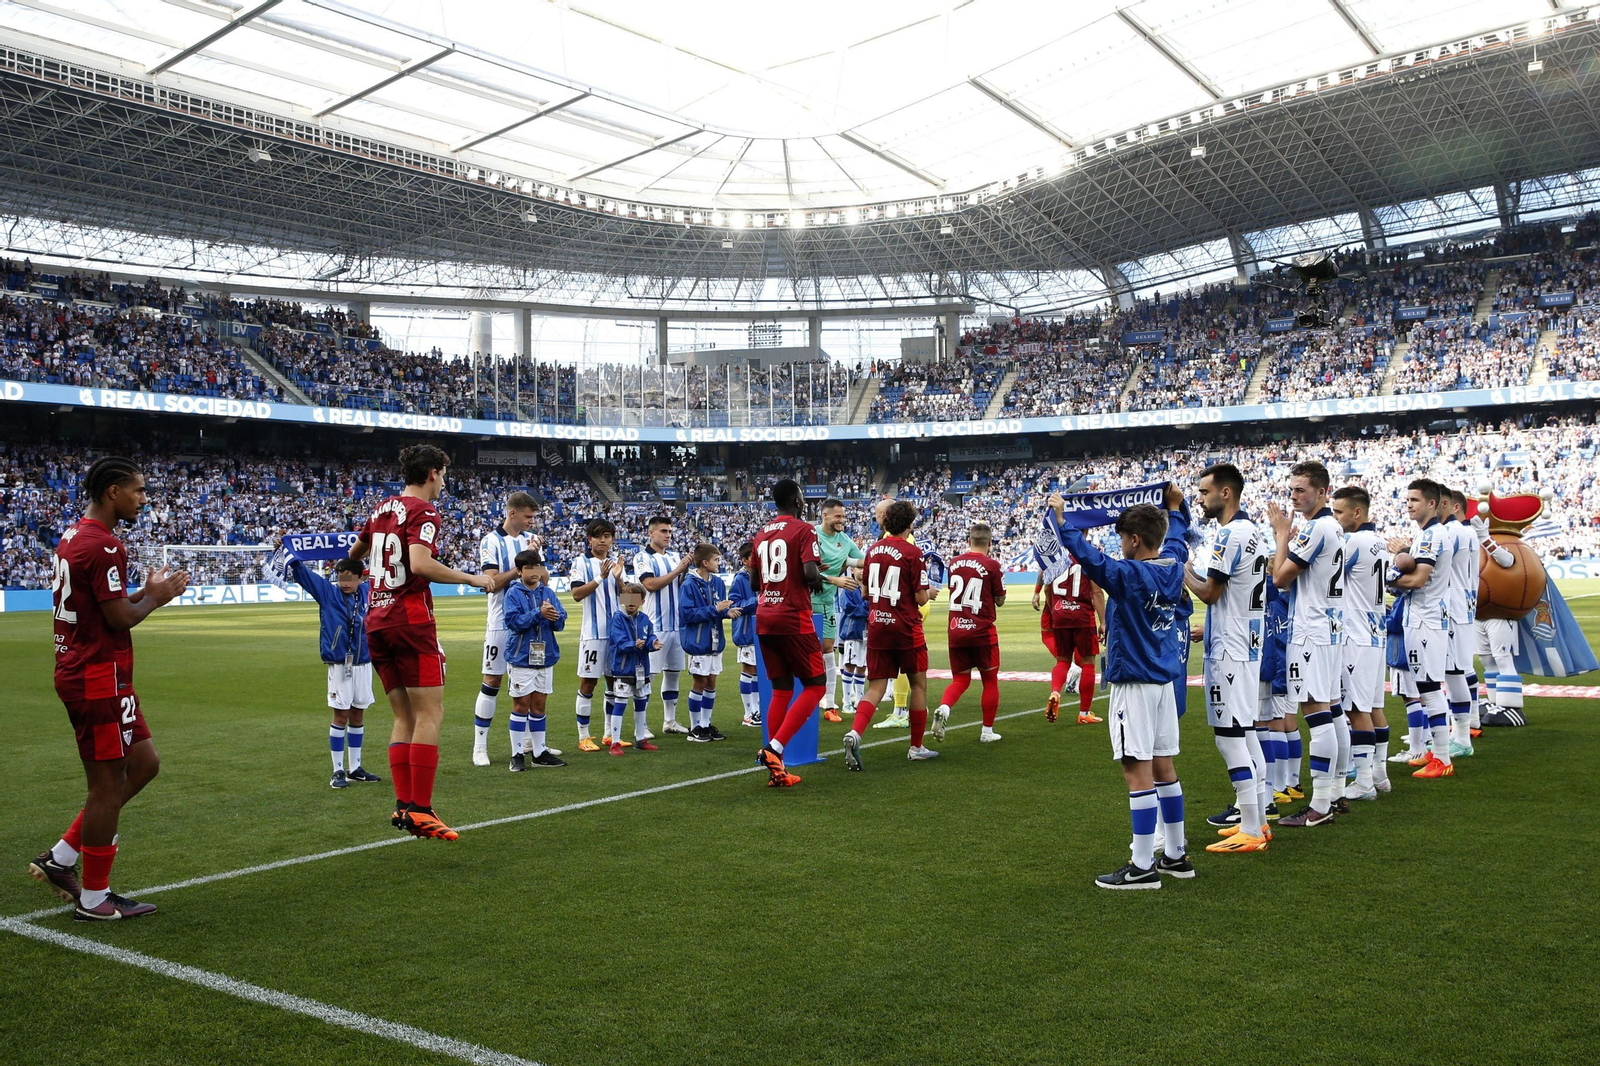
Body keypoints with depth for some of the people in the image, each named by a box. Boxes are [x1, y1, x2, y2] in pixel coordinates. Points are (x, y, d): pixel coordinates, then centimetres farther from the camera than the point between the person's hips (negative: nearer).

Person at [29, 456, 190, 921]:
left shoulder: (72, 537, 14)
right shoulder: (103, 546, -18)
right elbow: (119, 618, -19)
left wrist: (145, 591, 13)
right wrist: (155, 597, -2)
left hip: (79, 671, 10)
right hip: (100, 677, -10)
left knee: (143, 763, 16)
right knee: (108, 785, 0)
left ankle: (60, 859, 19)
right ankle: (94, 898, 12)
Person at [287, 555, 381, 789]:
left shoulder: (368, 593, 2)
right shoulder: (327, 591, -4)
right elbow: (300, 572, -11)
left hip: (363, 663, 3)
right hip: (339, 665, -3)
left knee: (358, 716, 11)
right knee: (341, 716, -3)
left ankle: (355, 768, 22)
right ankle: (338, 771, 6)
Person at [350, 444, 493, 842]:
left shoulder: (382, 509, 16)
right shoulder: (424, 512, -8)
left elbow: (355, 552, 32)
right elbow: (420, 564, -24)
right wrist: (471, 578, -15)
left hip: (376, 621, 9)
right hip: (411, 619, -8)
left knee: (405, 717, 11)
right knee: (429, 714, -7)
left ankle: (403, 806, 8)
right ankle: (420, 811, -10)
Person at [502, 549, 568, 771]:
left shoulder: (548, 592, 7)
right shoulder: (513, 593, -5)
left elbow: (561, 621, 4)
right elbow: (513, 620, -17)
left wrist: (555, 616, -18)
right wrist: (539, 614, -24)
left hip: (545, 656, 4)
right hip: (521, 657, -4)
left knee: (539, 704, 11)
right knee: (521, 704, 0)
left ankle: (539, 752, 19)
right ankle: (517, 754, 7)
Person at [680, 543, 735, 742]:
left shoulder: (717, 582, 5)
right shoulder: (690, 584, -16)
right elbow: (688, 614, -20)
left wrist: (728, 611, -9)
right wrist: (715, 609, -22)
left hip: (715, 641, 7)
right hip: (698, 642, -7)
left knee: (711, 682, 11)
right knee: (699, 682, 1)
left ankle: (706, 724, 22)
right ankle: (695, 727, 12)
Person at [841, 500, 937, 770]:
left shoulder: (873, 550, 6)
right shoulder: (912, 552, -11)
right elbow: (920, 598, -10)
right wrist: (930, 592, 12)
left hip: (876, 624, 5)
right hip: (905, 626, -5)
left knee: (876, 687, 4)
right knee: (918, 684, 12)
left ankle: (854, 733, -21)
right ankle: (916, 747, 19)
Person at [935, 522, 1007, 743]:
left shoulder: (954, 562, 3)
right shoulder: (991, 565, -9)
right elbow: (1000, 601, 0)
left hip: (955, 630, 4)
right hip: (982, 631, -4)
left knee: (960, 679, 14)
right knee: (990, 680, 12)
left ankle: (943, 708, -15)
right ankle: (987, 731, 17)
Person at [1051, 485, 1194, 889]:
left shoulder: (1130, 575, -18)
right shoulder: (1173, 568, 5)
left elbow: (1090, 557, -30)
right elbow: (1176, 538, 26)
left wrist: (1061, 521, -24)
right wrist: (1174, 507, 41)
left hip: (1133, 682, -9)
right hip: (1163, 679, 9)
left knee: (1137, 770, -5)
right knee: (1163, 768, 15)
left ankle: (1143, 866, -2)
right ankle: (1176, 855, 23)